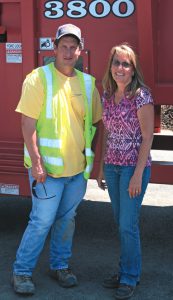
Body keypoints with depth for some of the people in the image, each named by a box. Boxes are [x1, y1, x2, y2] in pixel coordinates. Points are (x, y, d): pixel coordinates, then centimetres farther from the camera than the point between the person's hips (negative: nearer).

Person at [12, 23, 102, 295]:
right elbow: (28, 123, -14)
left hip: (78, 168, 5)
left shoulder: (87, 82, 6)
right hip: (48, 168, -5)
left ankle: (60, 265, 33)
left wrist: (91, 156, 10)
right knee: (42, 221, 0)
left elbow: (94, 122, 16)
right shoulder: (38, 78, -10)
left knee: (67, 219, 16)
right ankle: (22, 271, 16)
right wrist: (36, 162, -19)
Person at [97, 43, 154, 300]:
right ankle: (127, 270, 28)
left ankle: (130, 278, 13)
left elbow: (147, 137, -13)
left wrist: (137, 175, -16)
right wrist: (101, 168, 14)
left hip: (134, 167, -6)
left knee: (128, 224, -3)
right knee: (121, 222, 14)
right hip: (112, 166, 6)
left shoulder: (141, 96, -13)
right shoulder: (107, 95, 6)